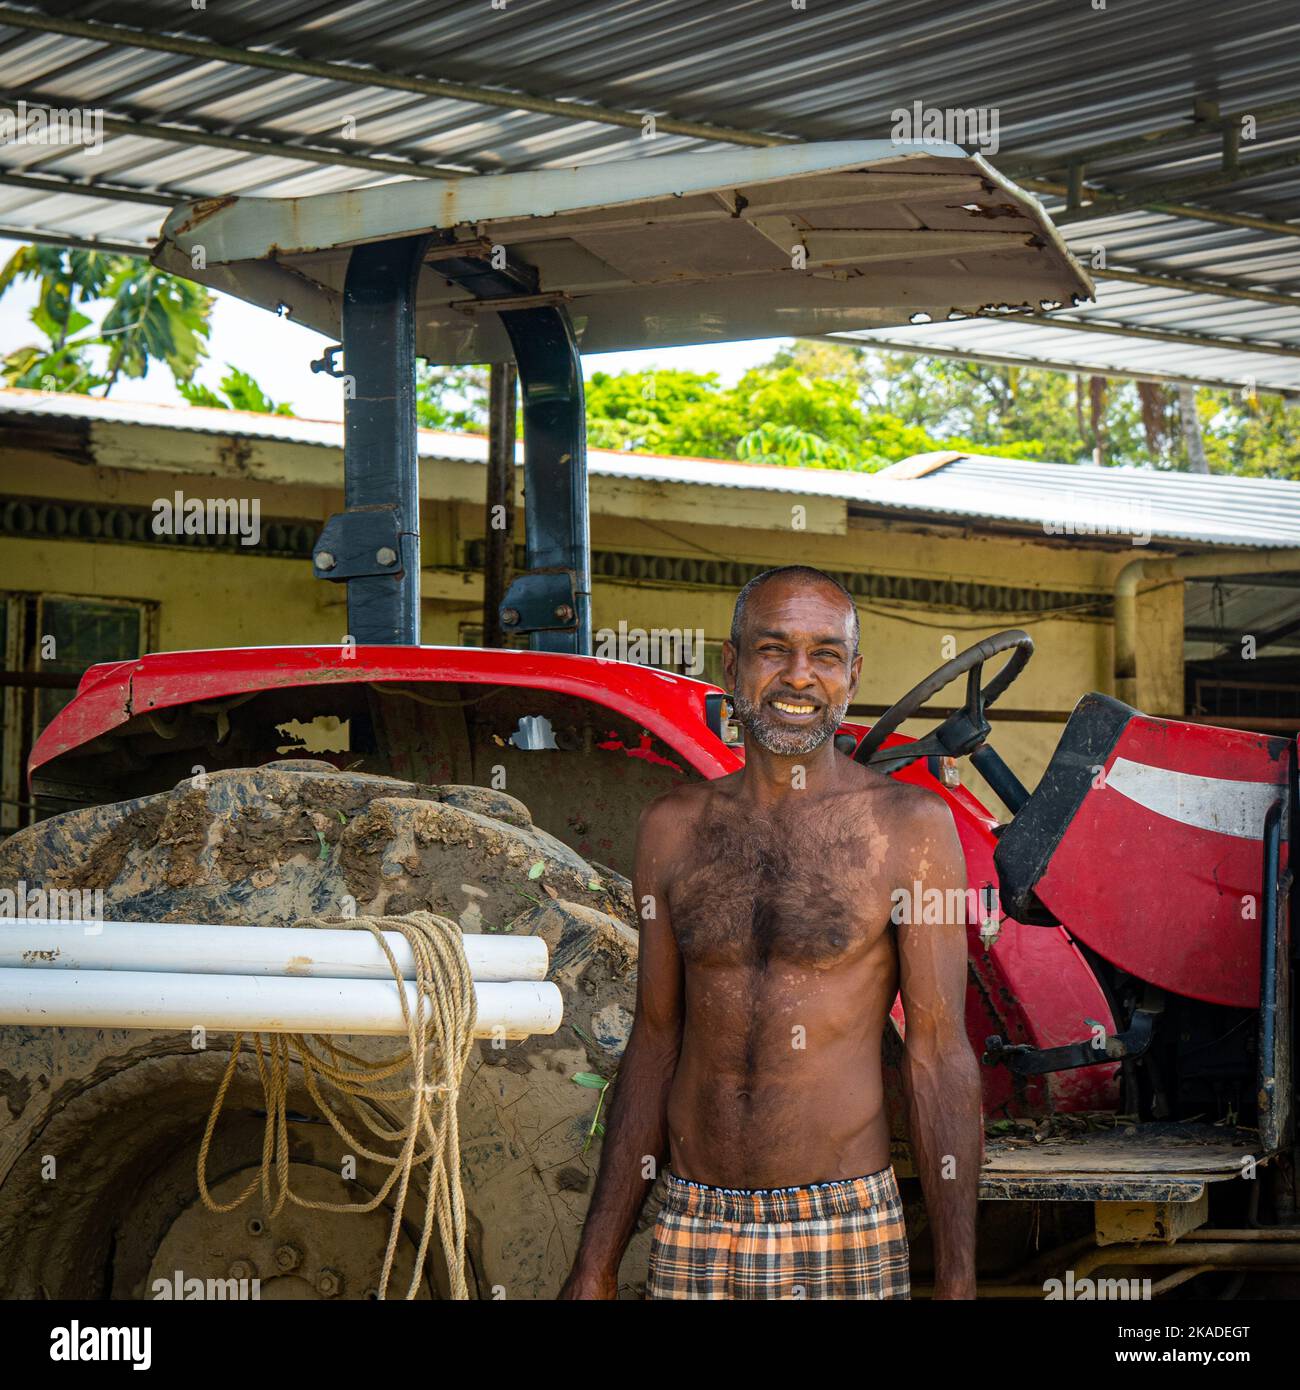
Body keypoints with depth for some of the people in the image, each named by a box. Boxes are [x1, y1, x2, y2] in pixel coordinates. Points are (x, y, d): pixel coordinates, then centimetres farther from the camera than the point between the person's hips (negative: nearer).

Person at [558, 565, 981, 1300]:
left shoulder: (911, 825, -4)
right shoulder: (674, 826, 6)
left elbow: (940, 1058, -5)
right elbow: (654, 1046, 11)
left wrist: (957, 1281, -9)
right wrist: (597, 1264, 10)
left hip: (849, 1237, -3)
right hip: (694, 1232, 3)